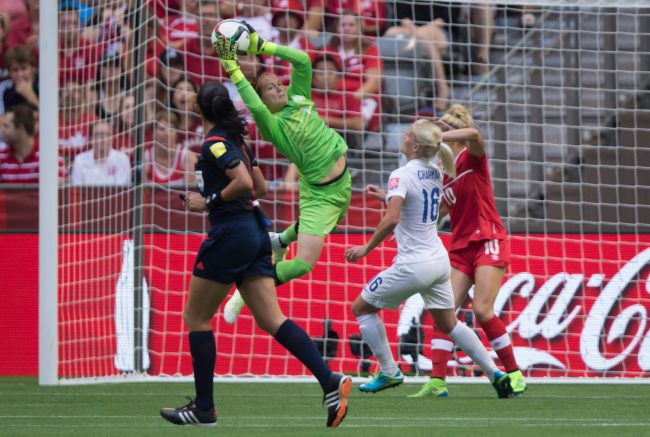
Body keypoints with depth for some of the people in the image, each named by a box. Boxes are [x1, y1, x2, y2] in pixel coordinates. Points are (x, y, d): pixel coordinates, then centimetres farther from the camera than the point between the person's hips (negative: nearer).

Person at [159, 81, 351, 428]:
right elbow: (259, 187, 24)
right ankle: (330, 381, -16)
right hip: (254, 234, 8)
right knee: (271, 319, 1)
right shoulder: (236, 140, 16)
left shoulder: (215, 143, -11)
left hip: (229, 235, -8)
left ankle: (204, 409, 6)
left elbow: (244, 182, -23)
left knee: (196, 318, 5)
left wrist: (209, 202, -13)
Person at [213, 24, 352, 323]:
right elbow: (256, 107, -42)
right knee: (304, 262, -16)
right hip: (319, 194, -7)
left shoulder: (298, 97, -3)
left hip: (342, 183, 7)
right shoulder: (272, 125, -21)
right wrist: (232, 68, -44)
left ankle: (281, 240, 63)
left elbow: (303, 61, -13)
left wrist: (261, 47, -16)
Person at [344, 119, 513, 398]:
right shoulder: (435, 174, 6)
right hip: (439, 259, 8)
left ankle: (389, 372, 12)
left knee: (361, 308, 10)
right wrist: (385, 195, 22)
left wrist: (367, 248, -20)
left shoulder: (401, 176, -17)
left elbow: (391, 219, -30)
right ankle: (496, 374, 15)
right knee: (448, 323, 20)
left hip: (413, 265, -8)